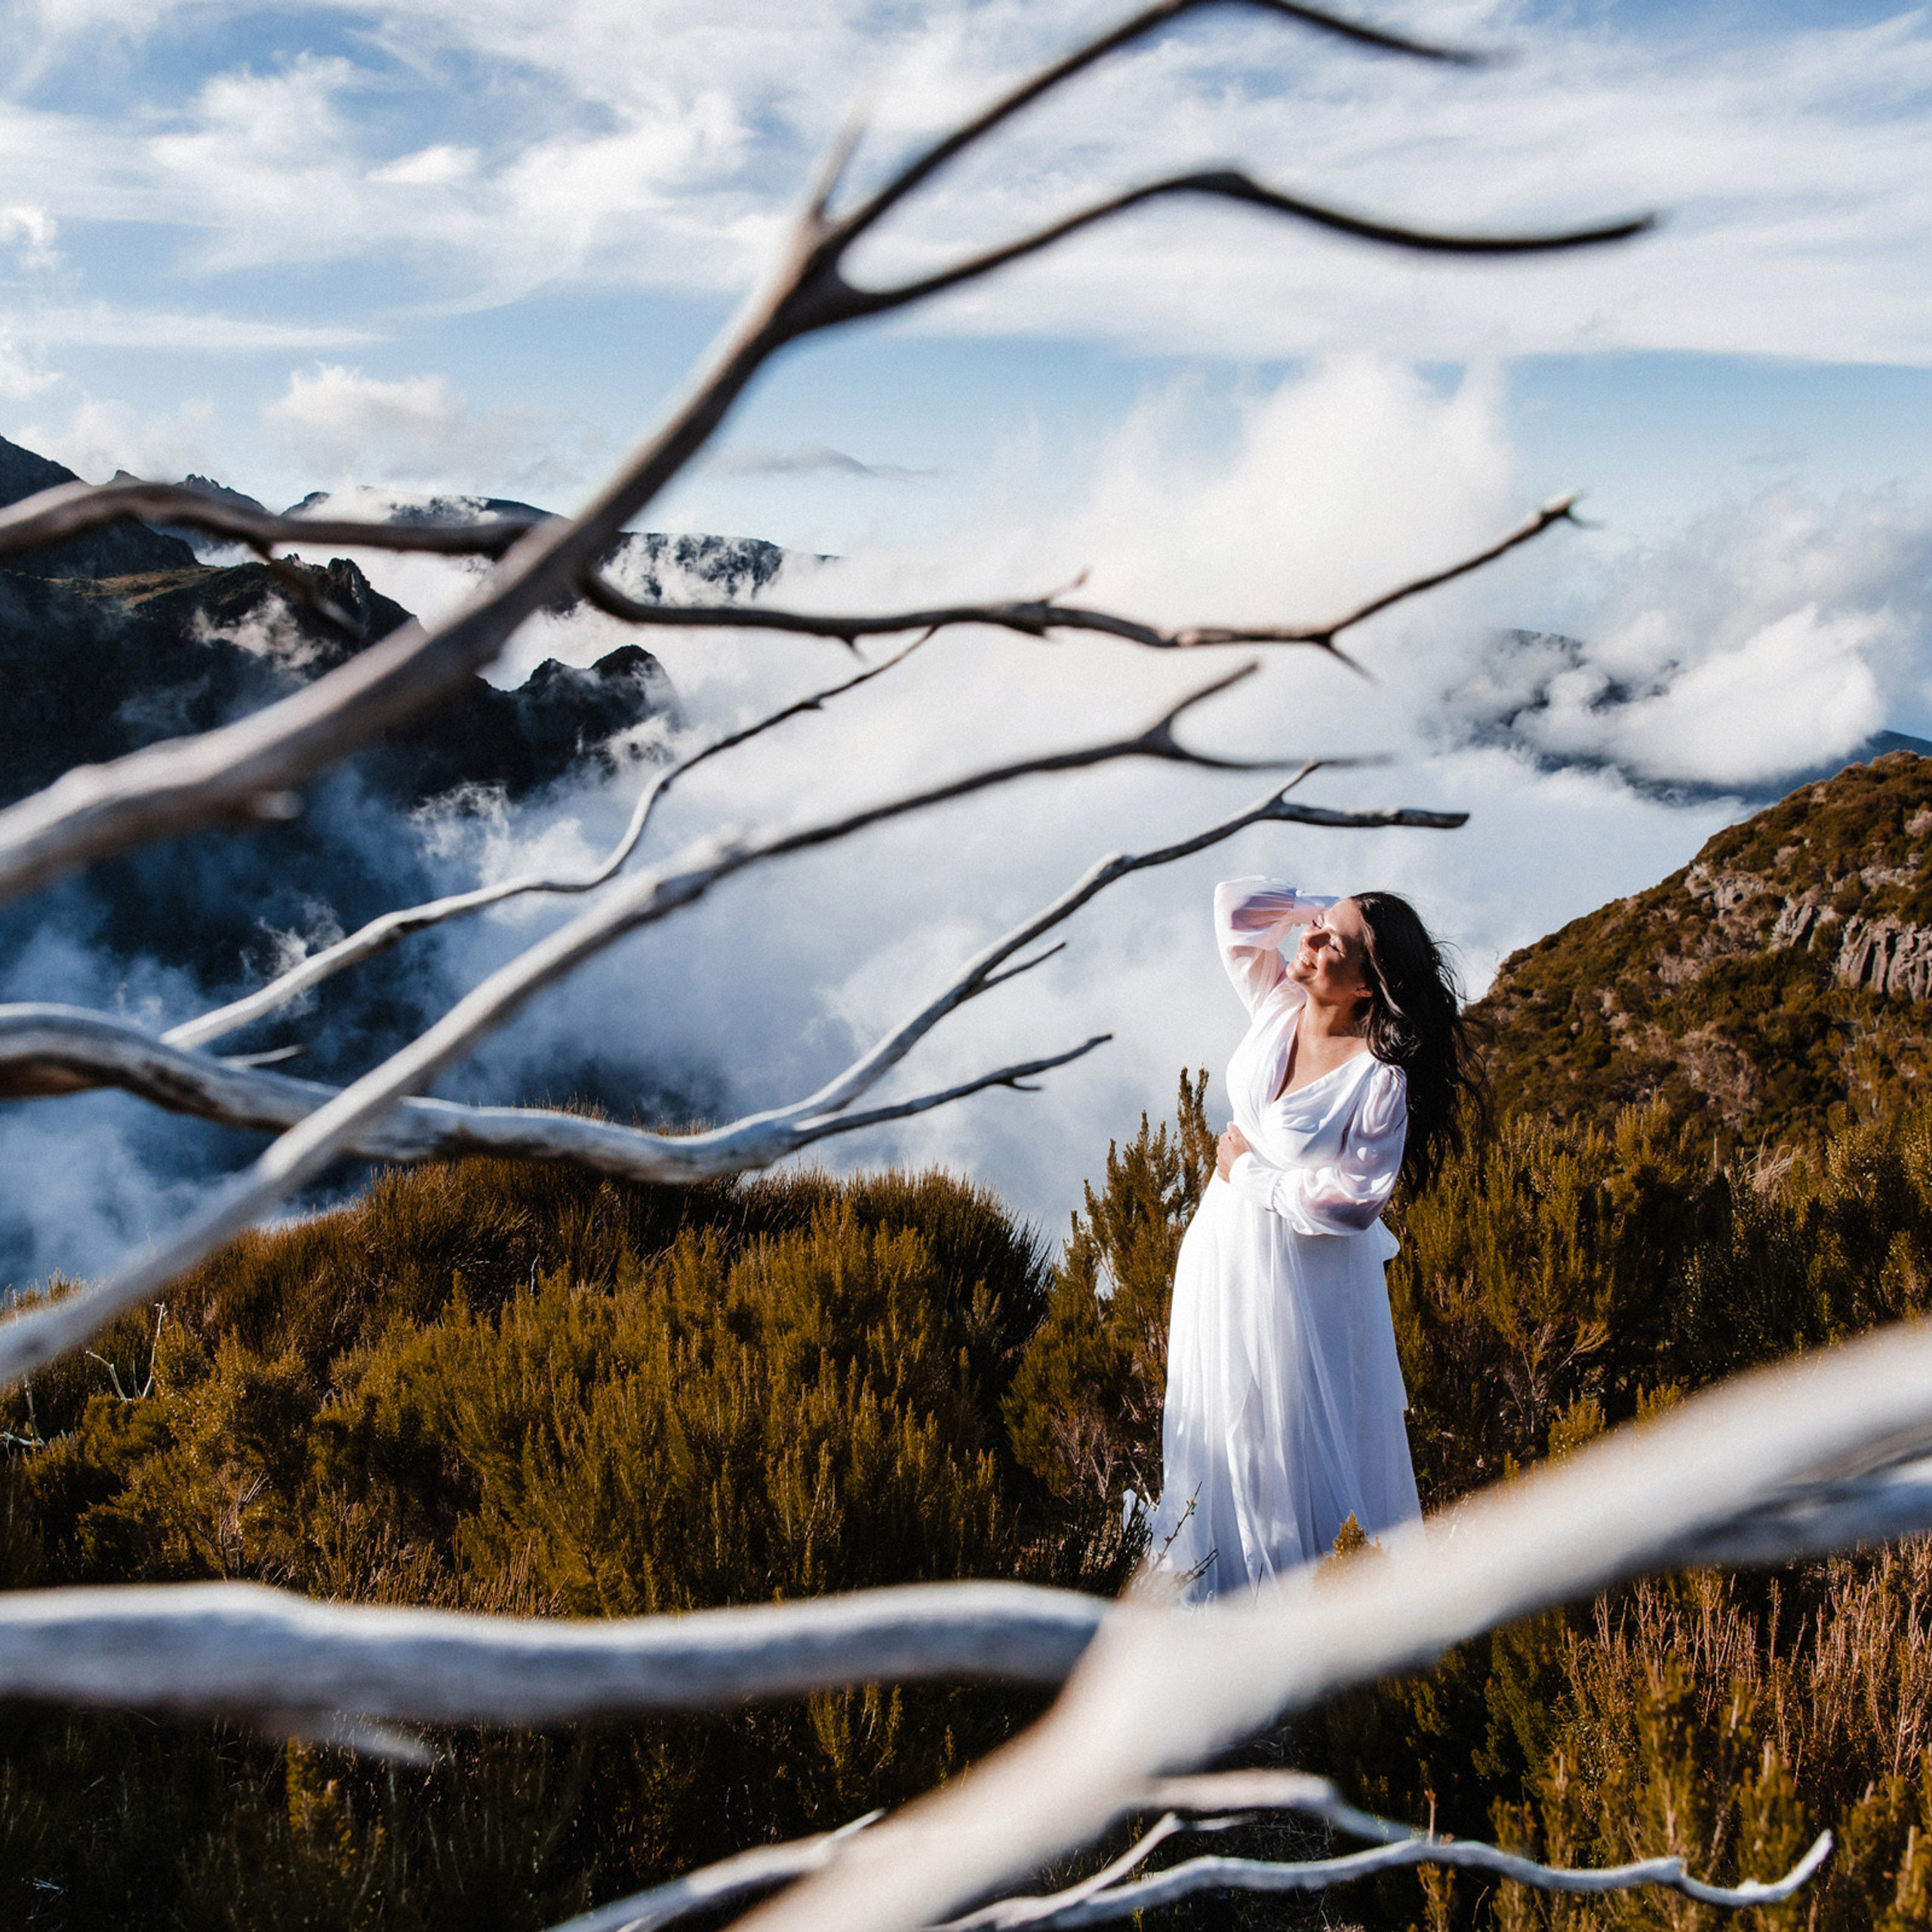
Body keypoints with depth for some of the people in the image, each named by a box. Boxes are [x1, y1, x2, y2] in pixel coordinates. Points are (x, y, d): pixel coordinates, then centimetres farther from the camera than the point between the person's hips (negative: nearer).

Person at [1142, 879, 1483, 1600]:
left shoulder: (1381, 1076, -24)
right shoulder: (1277, 1003, -7)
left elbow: (1355, 1201, -25)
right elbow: (1234, 900, 1)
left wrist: (1251, 1171, -16)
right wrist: (1334, 910, -4)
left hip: (1304, 1274, -7)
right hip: (1225, 1246, 7)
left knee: (1297, 1434, 7)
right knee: (1221, 1415, 21)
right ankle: (1223, 1572, 41)